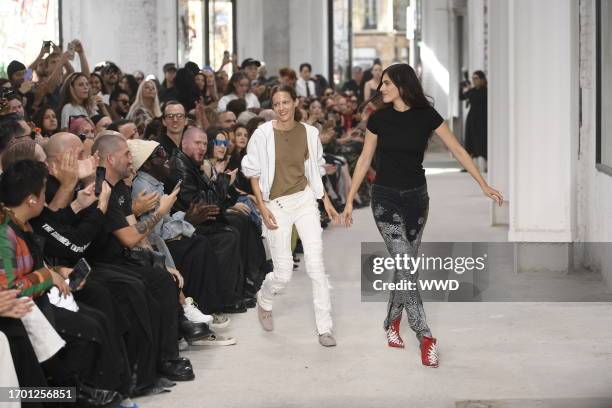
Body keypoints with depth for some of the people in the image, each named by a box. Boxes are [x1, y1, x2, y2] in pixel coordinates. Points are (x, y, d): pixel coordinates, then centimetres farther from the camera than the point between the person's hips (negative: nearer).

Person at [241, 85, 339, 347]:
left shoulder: (309, 133, 0)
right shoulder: (263, 134, -8)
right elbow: (253, 172, -2)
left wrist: (326, 200, 10)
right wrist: (262, 206, -9)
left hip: (305, 199, 2)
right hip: (276, 204, -2)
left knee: (316, 263, -7)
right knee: (283, 273, 0)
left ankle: (324, 328, 0)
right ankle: (264, 300, 35)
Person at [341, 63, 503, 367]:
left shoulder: (426, 115, -5)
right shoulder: (379, 118, -4)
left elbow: (457, 151, -3)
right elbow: (365, 160, 4)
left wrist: (484, 185, -5)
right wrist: (350, 200, 4)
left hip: (416, 197, 1)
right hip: (386, 199, -1)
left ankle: (393, 322, 29)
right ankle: (425, 337, -12)